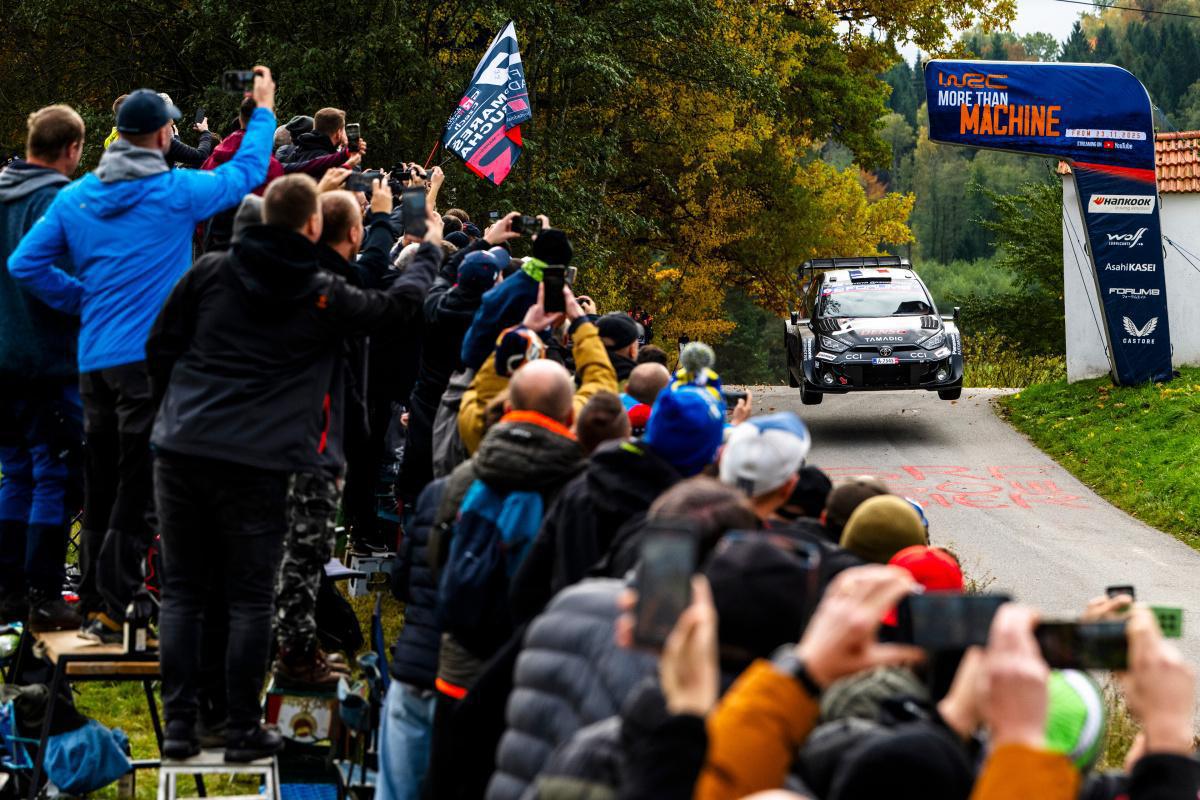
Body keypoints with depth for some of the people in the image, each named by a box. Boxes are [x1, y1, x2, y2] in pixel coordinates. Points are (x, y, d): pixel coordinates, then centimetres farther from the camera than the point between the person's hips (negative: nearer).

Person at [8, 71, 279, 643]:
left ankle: (94, 599, 22)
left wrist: (82, 302, 14)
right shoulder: (176, 191, -7)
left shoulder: (76, 197, 7)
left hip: (94, 360, 6)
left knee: (101, 484, 15)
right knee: (137, 488, -3)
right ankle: (114, 608, -5)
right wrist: (263, 110, 22)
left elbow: (26, 264, 5)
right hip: (152, 357, -6)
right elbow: (247, 173, 7)